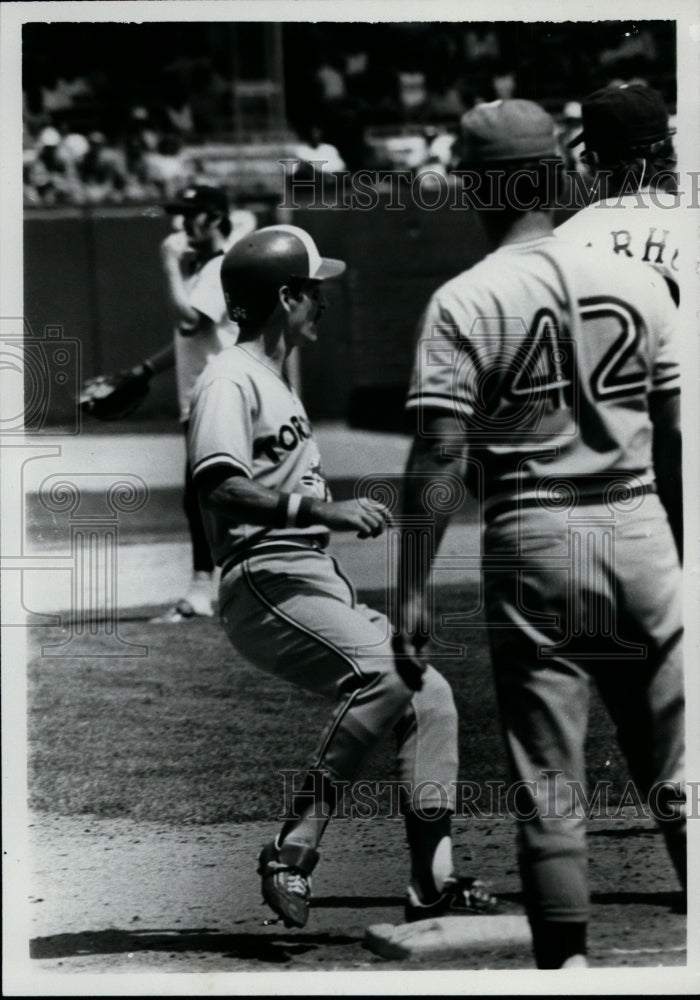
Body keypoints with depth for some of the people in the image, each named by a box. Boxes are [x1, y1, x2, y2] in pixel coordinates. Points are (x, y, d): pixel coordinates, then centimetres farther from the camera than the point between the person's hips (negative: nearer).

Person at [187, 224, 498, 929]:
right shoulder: (230, 381, -9)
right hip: (267, 585, -10)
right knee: (384, 677, -29)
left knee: (429, 693, 6)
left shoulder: (276, 382, 25)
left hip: (319, 581, 10)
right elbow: (219, 487, -24)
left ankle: (432, 885, 8)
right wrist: (321, 509, -29)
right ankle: (292, 855, -27)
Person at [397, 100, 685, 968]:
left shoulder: (464, 304, -7)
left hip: (533, 545, -3)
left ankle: (568, 965, 3)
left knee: (550, 788, 3)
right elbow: (677, 435, 7)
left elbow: (438, 457, -12)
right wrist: (683, 555, 18)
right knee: (673, 773, 10)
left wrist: (413, 591, -9)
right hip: (639, 535, 3)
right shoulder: (638, 283, 4)